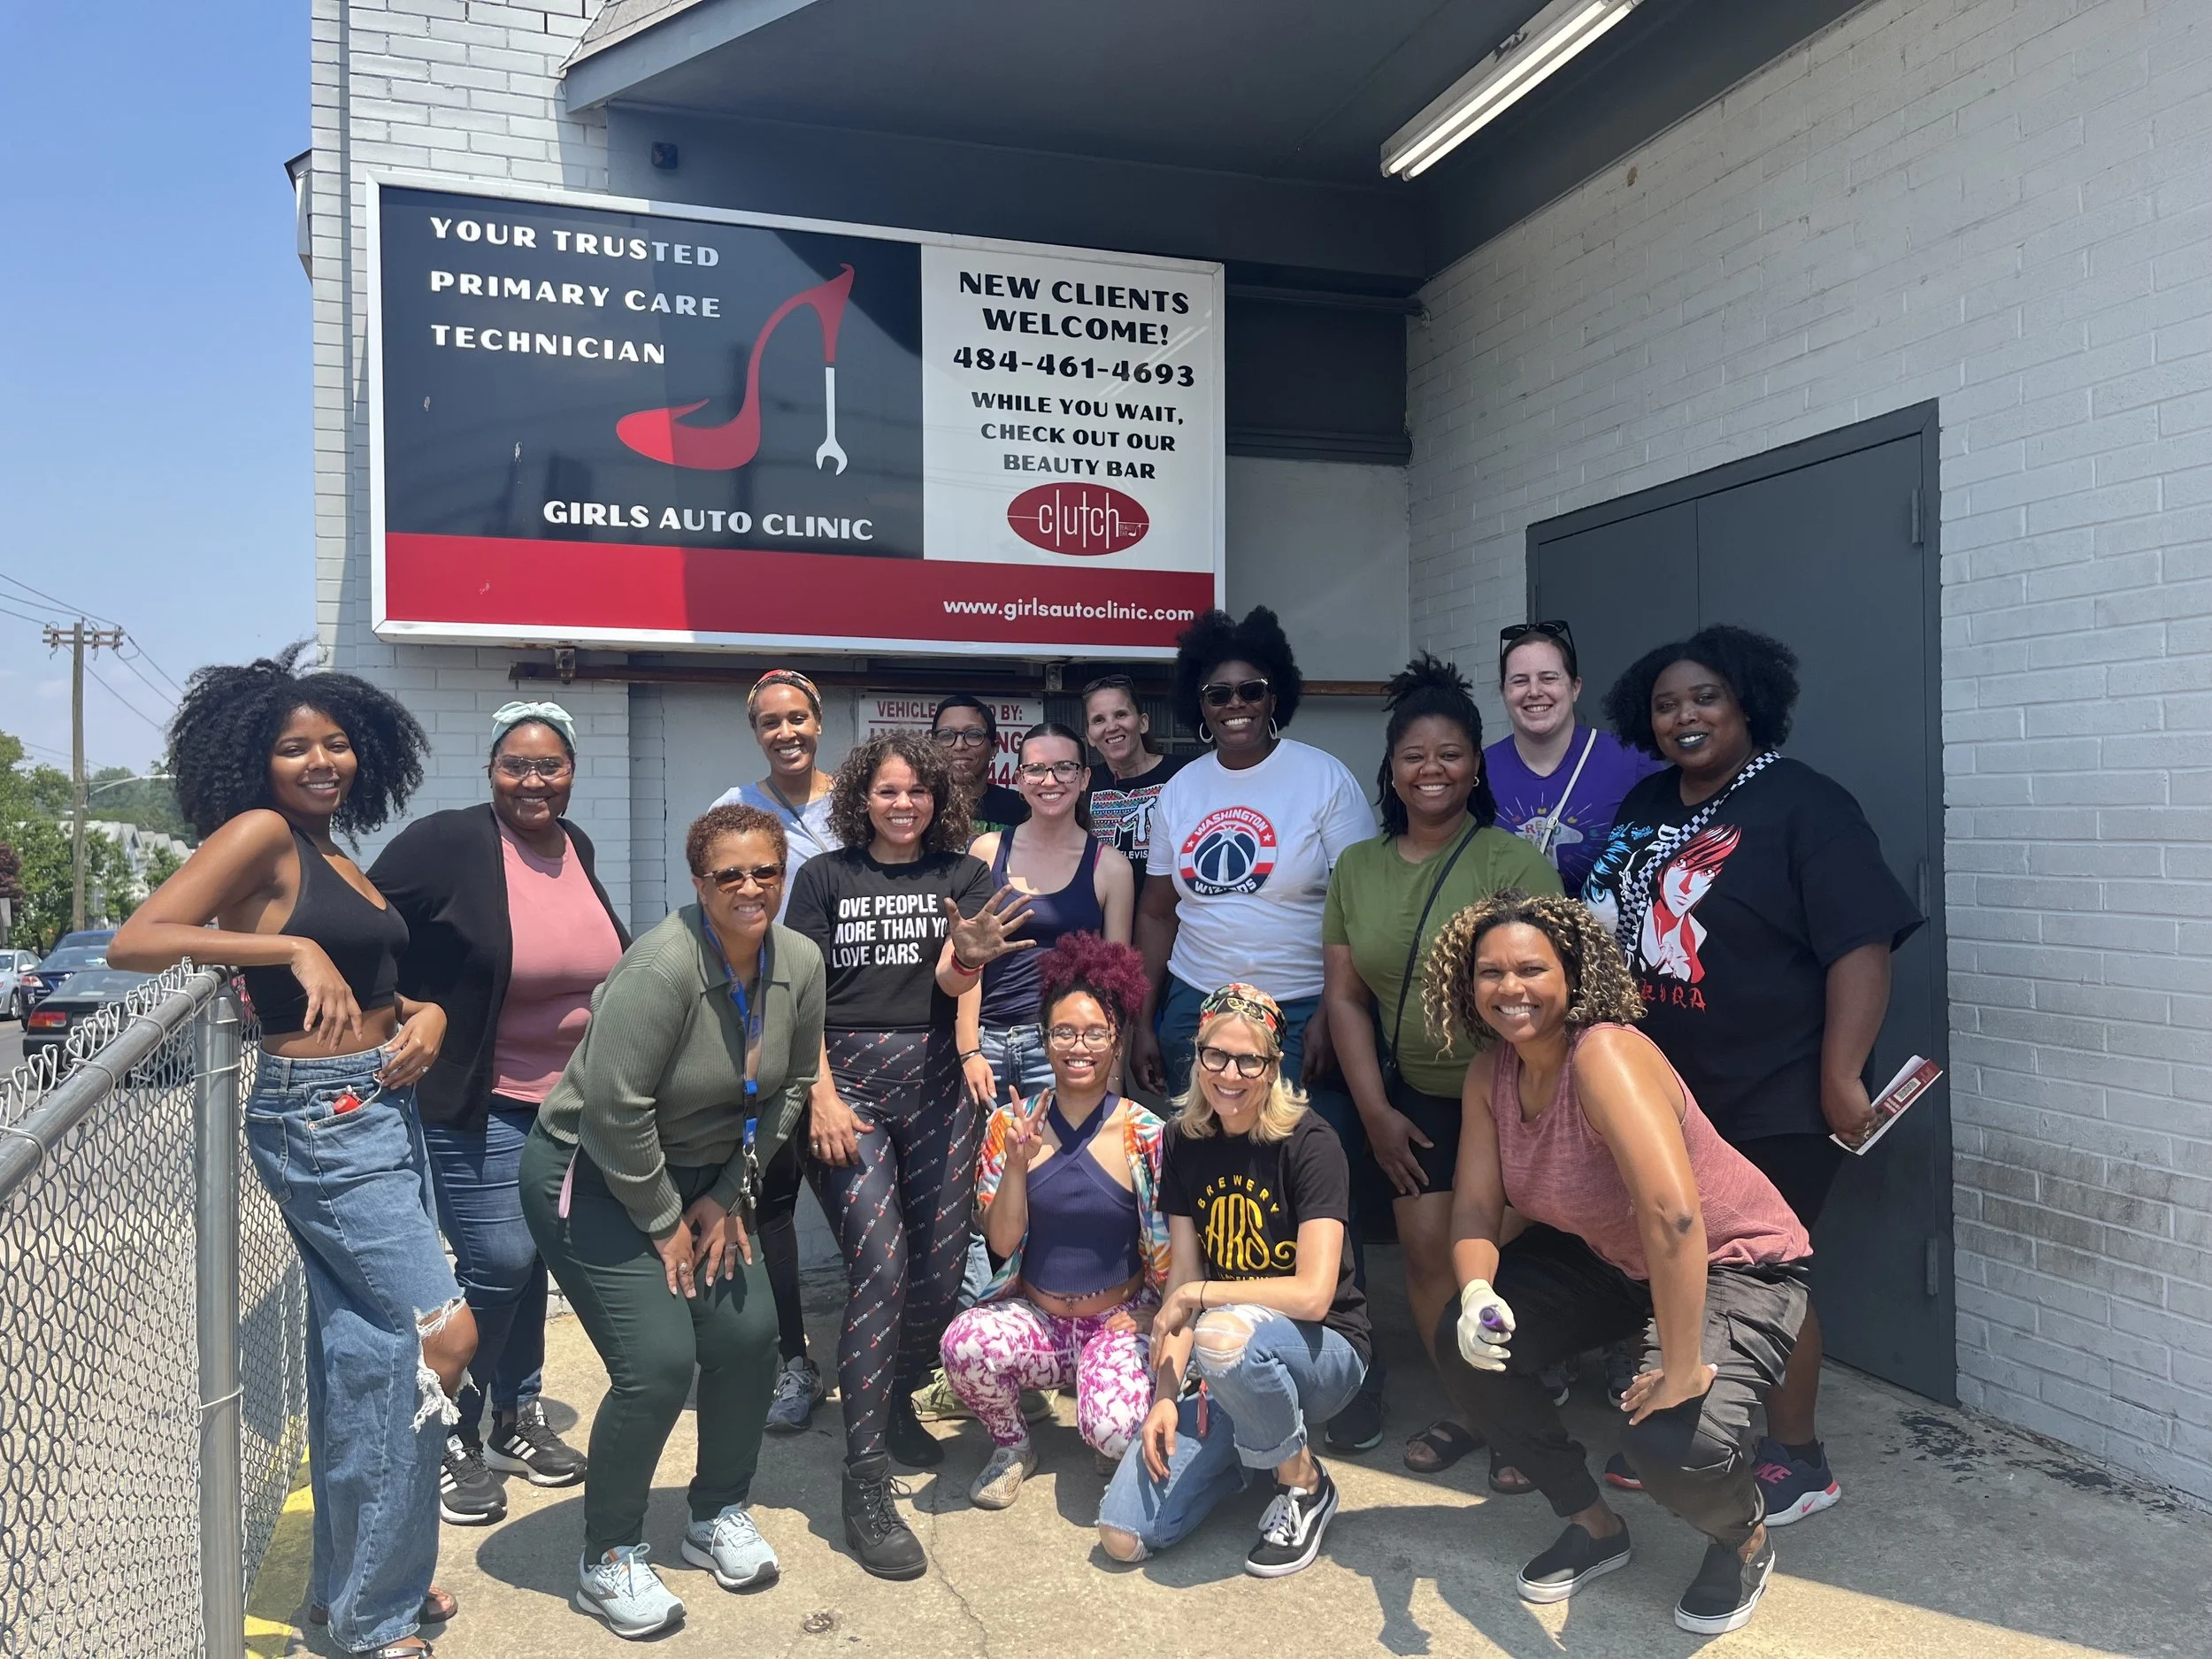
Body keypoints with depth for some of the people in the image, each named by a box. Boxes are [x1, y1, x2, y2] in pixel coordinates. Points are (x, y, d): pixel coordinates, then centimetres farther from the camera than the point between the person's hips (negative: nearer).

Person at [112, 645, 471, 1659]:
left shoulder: (332, 852, 14)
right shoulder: (259, 833, -10)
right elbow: (134, 943, -19)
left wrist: (427, 1015, -1)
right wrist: (290, 947, -24)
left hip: (382, 1110, 8)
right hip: (318, 1119, -8)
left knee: (368, 1352, 15)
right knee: (445, 1332, -7)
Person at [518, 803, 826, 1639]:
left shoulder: (799, 963, -7)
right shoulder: (666, 965, -28)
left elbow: (789, 1088, 4)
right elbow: (615, 1109, -26)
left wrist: (727, 1197, 0)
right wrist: (664, 1223, -15)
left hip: (700, 1176, 7)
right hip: (591, 1178, -6)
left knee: (748, 1334, 0)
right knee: (657, 1365, -12)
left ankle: (720, 1514, 26)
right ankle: (607, 1561, 11)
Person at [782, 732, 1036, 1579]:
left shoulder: (962, 877, 8)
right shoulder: (825, 877, 6)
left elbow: (950, 984, -6)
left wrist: (968, 959, -30)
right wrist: (822, 1096, -9)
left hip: (932, 1080, 2)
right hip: (845, 1077, -2)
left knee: (938, 1270, 3)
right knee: (879, 1262, -16)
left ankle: (896, 1402, 34)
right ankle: (864, 1484, -9)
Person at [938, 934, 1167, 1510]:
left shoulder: (1147, 1136, -9)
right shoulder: (1011, 1123, -5)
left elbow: (1167, 1253, -2)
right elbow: (1002, 1243, -8)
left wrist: (1145, 1320, -12)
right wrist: (1018, 1162, -20)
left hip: (1118, 1321, -1)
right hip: (1034, 1316, 2)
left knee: (1115, 1431, -27)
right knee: (965, 1344, -29)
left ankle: (1110, 1376, 11)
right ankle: (1011, 1445, 2)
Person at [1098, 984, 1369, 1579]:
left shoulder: (1310, 1145, -16)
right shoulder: (1185, 1142, 0)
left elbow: (1312, 1294, -23)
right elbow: (1183, 1279, 0)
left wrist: (1197, 1297, -17)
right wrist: (1166, 1395, -10)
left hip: (1321, 1351, -4)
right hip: (1224, 1372, 5)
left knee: (1224, 1333, -39)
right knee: (1123, 1539, -9)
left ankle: (1305, 1483, -10)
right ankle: (1248, 1444, 17)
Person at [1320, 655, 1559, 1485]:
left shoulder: (1515, 863, -12)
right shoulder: (1357, 868, 2)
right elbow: (1346, 996, 3)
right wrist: (1375, 1111, -1)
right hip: (1412, 1091, 4)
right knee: (1426, 1249, 3)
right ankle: (1462, 1408, 23)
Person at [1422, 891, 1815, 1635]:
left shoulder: (1606, 1056, -32)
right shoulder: (1492, 1069, -8)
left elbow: (1673, 1216, -43)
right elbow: (1475, 1207, -7)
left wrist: (1682, 1370, -38)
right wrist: (1477, 1292, -27)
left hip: (1733, 1265, -7)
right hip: (1610, 1258, 7)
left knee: (1669, 1434, -30)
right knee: (1465, 1342, -8)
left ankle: (1744, 1540, 10)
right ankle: (1593, 1523, 15)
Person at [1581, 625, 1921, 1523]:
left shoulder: (1804, 806, -13)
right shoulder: (1645, 805, 8)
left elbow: (1862, 944, -20)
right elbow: (1609, 925, 19)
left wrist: (1842, 1077, -24)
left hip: (1772, 1099, -7)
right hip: (1663, 1092, 7)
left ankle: (1796, 1458, 22)